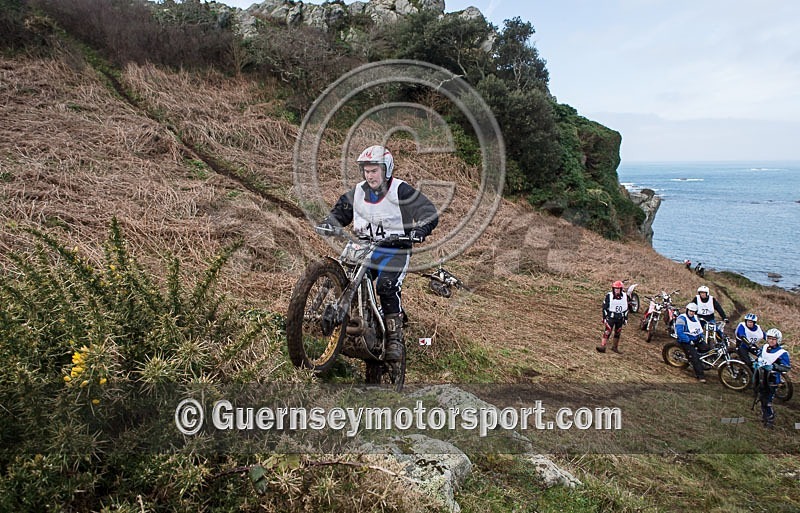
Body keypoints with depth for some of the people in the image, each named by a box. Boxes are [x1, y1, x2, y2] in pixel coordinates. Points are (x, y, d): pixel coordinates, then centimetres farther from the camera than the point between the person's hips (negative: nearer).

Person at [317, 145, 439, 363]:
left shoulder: (401, 191, -8)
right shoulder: (358, 191, 9)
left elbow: (429, 213, -14)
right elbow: (340, 211, 20)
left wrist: (419, 230, -34)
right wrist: (328, 222, -1)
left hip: (395, 250, -5)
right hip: (364, 248, 5)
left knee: (387, 286, -28)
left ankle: (395, 338, -17)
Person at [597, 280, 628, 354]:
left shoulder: (625, 296, 3)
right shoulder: (609, 296, -7)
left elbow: (626, 308, 12)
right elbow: (604, 307, -3)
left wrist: (626, 318, 11)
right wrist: (604, 318, -7)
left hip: (620, 318, 4)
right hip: (611, 317, -4)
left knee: (617, 333, 12)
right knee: (607, 331, -13)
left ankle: (615, 347, 24)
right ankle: (602, 346, -16)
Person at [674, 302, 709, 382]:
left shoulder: (696, 318, 13)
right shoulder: (682, 318, -12)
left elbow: (700, 329, 28)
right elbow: (679, 333, -21)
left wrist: (701, 337, 10)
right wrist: (689, 341, -21)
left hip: (697, 340, 8)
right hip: (686, 342, -8)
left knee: (707, 349, -8)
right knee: (694, 356, -20)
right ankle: (700, 375, -16)